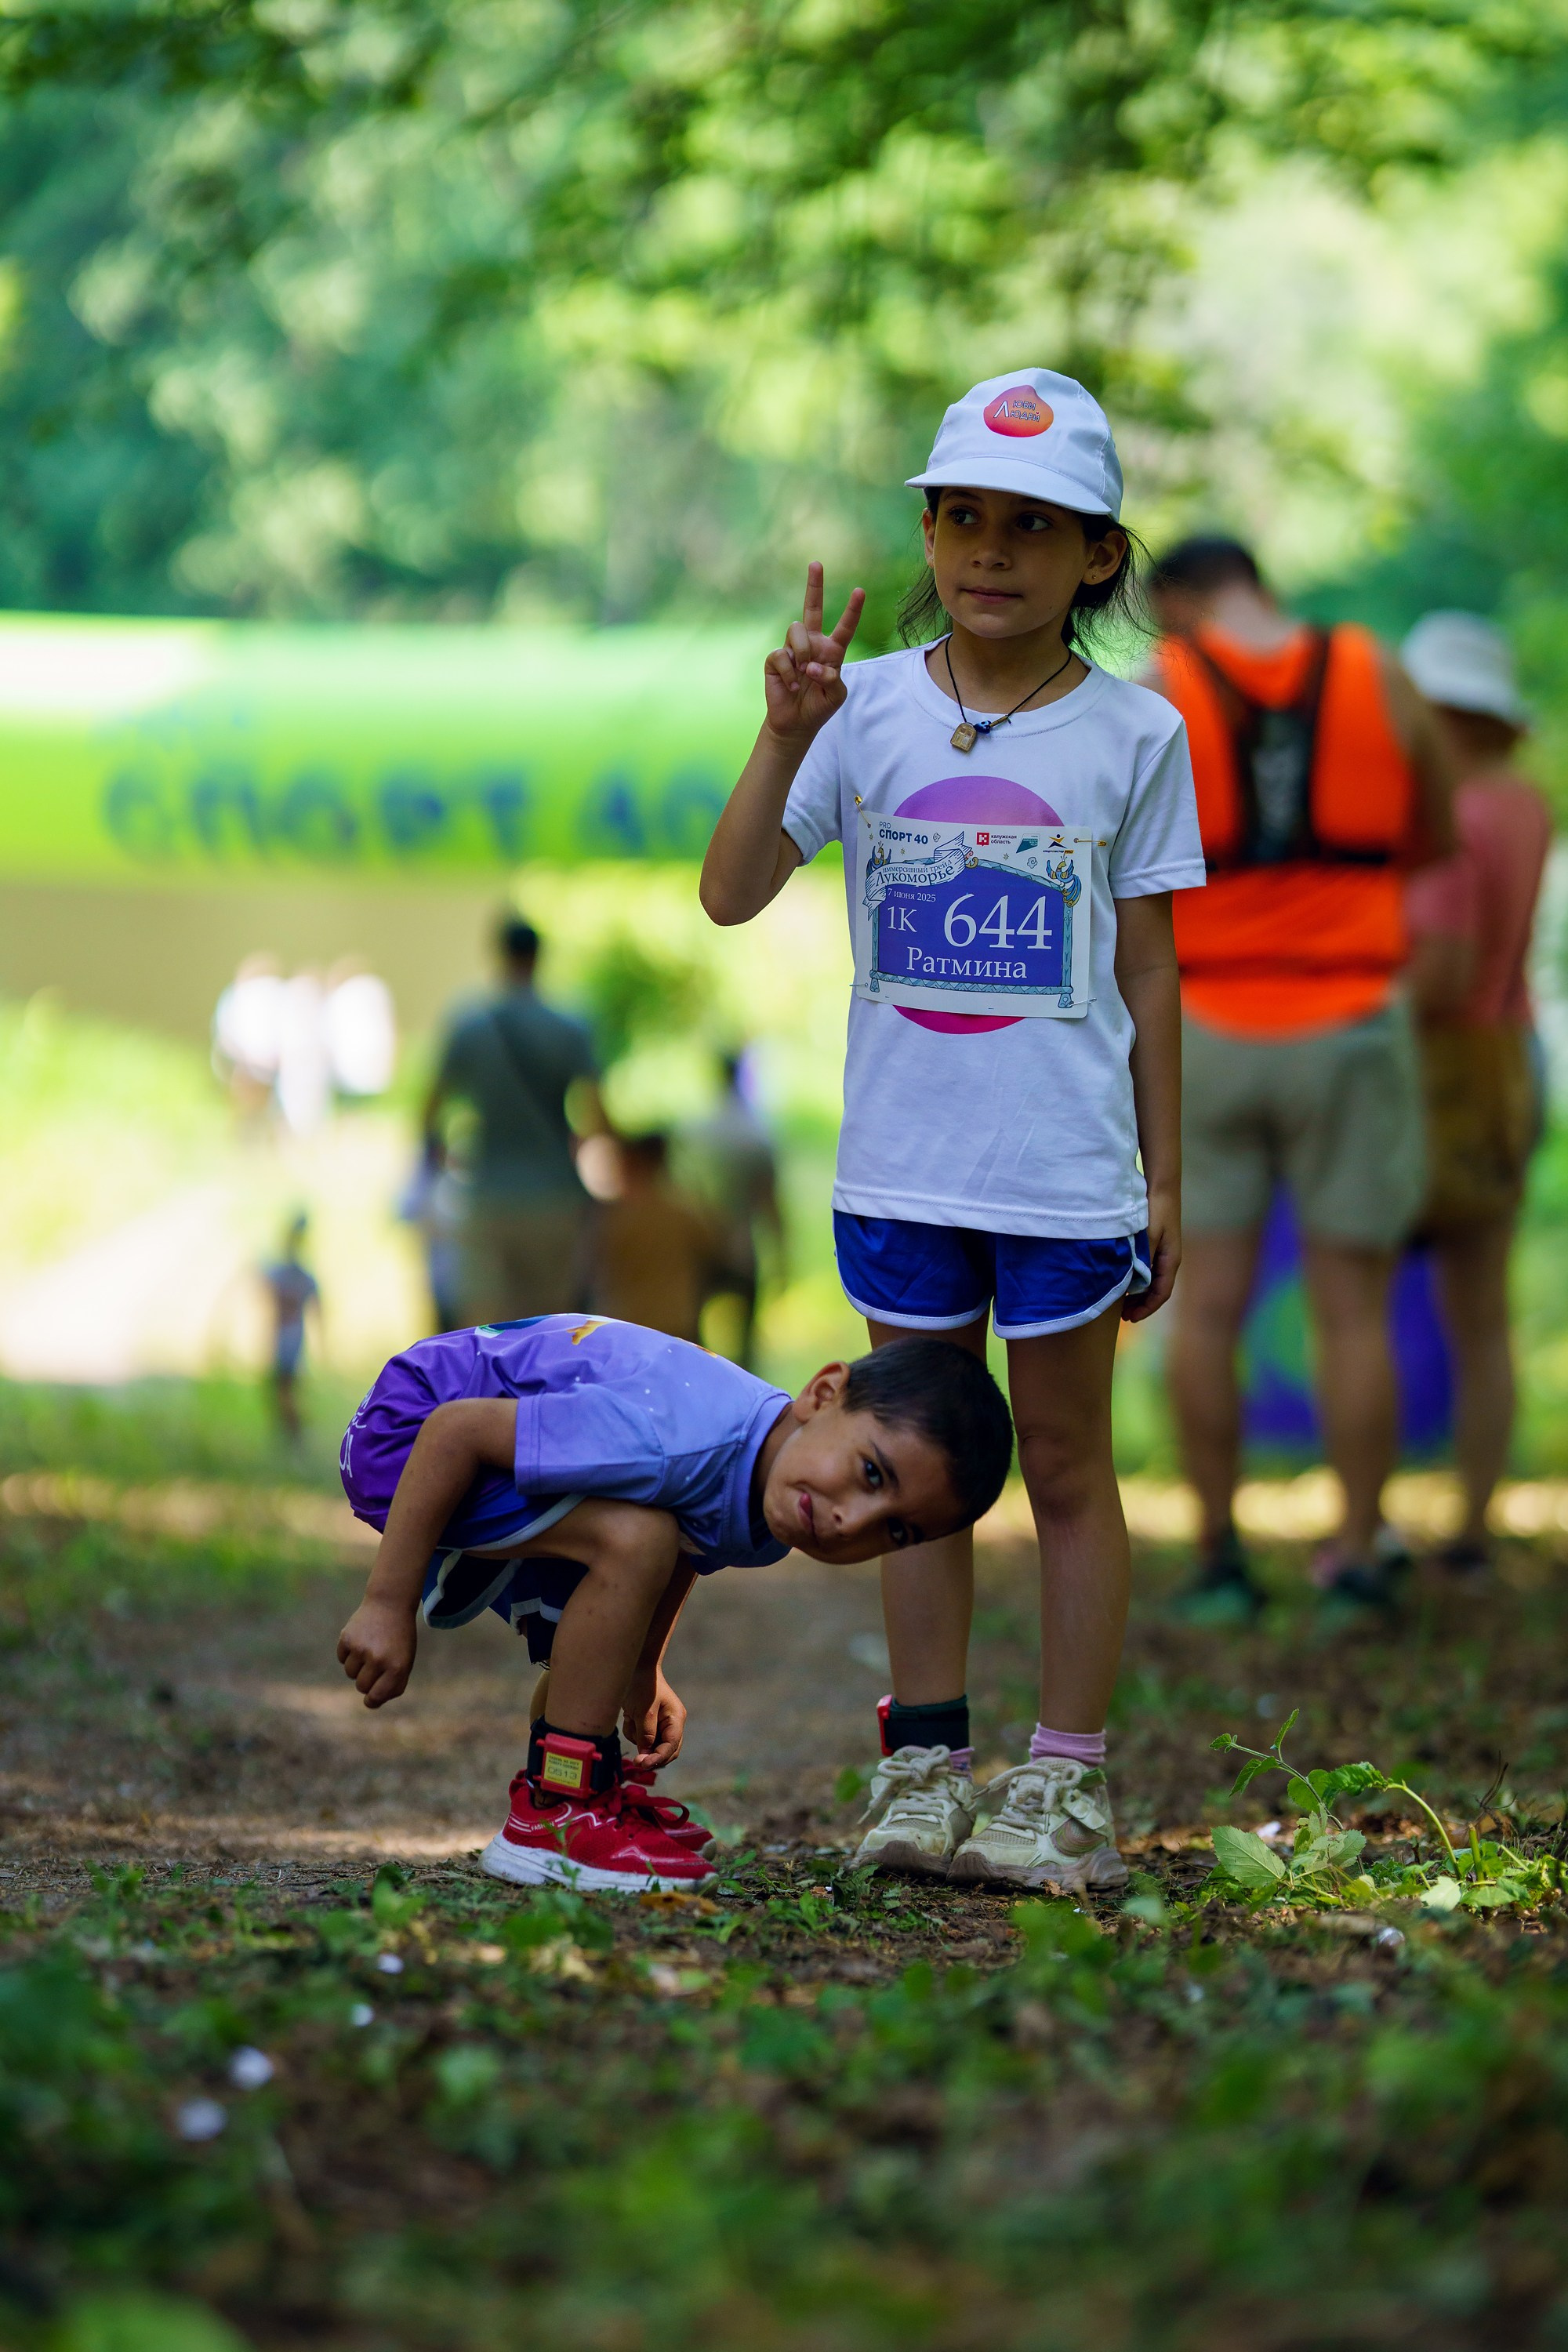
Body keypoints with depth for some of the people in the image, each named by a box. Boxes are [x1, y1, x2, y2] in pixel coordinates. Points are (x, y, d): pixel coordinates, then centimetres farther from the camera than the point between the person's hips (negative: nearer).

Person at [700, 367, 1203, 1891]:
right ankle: (925, 1769, 21)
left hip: (1068, 1176, -2)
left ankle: (1066, 1783, 16)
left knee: (1064, 1469, 7)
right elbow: (732, 895, -7)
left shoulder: (1133, 736, -2)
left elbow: (1147, 977, 2)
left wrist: (1166, 1187, 3)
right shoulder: (870, 711, 0)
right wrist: (786, 734, -21)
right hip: (903, 1170, 2)